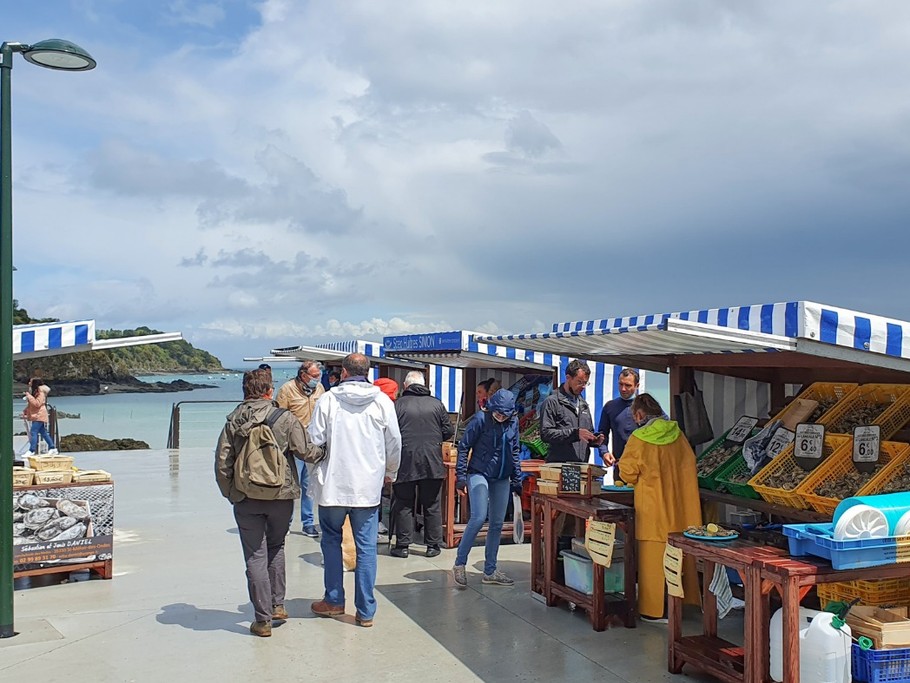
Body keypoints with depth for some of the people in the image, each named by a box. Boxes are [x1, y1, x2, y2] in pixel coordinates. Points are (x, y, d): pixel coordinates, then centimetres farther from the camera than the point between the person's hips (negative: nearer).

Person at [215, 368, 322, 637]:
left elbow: (222, 463, -1)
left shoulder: (233, 423, -1)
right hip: (281, 496, 0)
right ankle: (277, 605, 25)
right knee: (276, 548, 22)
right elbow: (306, 451, -8)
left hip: (246, 500, 0)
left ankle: (263, 620, 9)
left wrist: (230, 494, 10)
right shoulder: (285, 419, -9)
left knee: (255, 557, 6)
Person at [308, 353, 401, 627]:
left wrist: (318, 471, 14)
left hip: (333, 484, -1)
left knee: (331, 540, 17)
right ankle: (365, 610, 9)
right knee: (366, 546, 6)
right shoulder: (382, 401, -2)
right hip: (369, 486, 1)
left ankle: (334, 600, 23)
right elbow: (394, 443, 4)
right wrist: (390, 472, 22)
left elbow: (314, 441, -5)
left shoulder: (328, 400, -7)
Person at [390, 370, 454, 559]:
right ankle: (433, 545, 14)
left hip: (405, 462, -1)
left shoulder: (399, 404, -4)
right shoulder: (436, 404, 1)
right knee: (432, 506, 10)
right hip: (432, 463, 1)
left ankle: (402, 545, 10)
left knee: (403, 505, 8)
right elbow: (448, 431, 3)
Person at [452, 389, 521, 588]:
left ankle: (490, 571, 17)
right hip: (479, 473, -5)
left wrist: (517, 480, 14)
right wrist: (461, 476, -12)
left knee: (497, 524, 7)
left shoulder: (513, 422, 5)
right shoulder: (480, 419, -11)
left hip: (502, 480, 6)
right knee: (478, 518, -19)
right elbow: (463, 447, -8)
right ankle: (459, 563, -4)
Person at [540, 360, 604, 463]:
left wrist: (594, 440, 7)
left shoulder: (583, 404, 21)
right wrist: (575, 433, -19)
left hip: (582, 466, 6)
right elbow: (545, 433, -13)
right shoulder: (552, 402, -2)